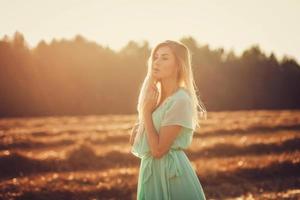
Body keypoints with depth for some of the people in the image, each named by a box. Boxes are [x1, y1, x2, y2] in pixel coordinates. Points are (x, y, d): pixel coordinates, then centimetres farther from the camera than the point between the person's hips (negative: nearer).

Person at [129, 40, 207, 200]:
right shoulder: (156, 96, 9)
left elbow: (158, 150, -19)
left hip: (171, 172, -8)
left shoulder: (181, 100, -16)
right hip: (151, 170, 8)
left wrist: (147, 111, -13)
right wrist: (137, 128, -4)